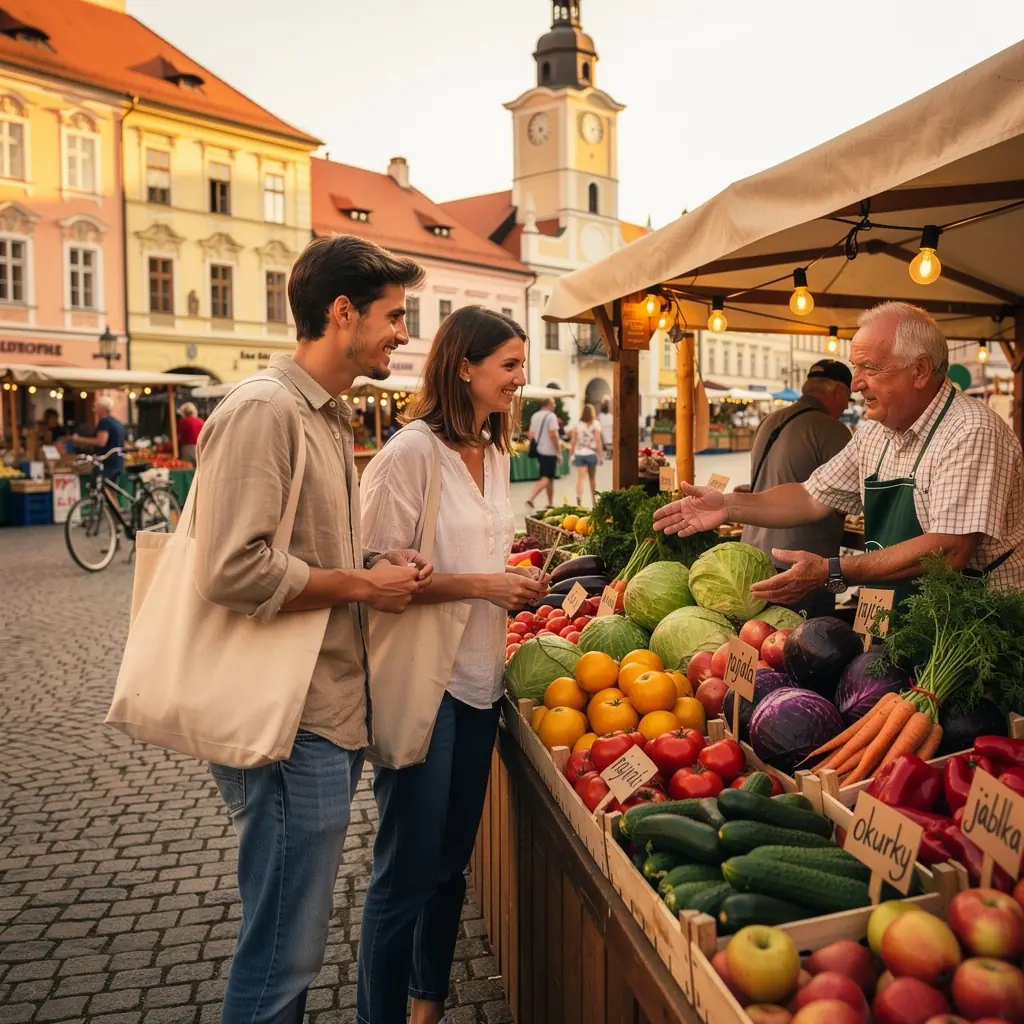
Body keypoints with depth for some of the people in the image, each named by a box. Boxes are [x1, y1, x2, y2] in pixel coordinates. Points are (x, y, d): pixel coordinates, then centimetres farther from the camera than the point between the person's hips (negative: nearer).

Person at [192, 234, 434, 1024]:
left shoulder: (330, 416, 14)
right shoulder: (263, 410, -17)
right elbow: (233, 570, -25)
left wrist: (380, 565, 4)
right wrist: (362, 585, -15)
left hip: (332, 711, 10)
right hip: (291, 723, -9)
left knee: (292, 944, 23)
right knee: (282, 957, 5)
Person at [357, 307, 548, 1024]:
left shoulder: (495, 454, 10)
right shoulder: (413, 453, -15)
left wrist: (515, 583, 2)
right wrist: (479, 586, -18)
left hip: (477, 676, 8)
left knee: (452, 862, 19)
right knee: (406, 872, 4)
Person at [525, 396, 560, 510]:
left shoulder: (534, 416, 12)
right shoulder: (551, 416, -12)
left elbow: (531, 434, 13)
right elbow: (553, 434, -19)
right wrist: (558, 449, -13)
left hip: (539, 450, 8)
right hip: (549, 451, -8)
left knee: (550, 478, 16)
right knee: (546, 478, -7)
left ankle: (550, 504, 19)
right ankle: (530, 499, -21)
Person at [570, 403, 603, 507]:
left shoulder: (577, 425, 4)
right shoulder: (595, 424, -2)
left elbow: (573, 442, 3)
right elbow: (598, 441, -7)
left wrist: (572, 455, 11)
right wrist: (601, 455, -3)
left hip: (579, 454, 1)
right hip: (591, 454, -1)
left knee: (581, 477, -5)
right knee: (592, 477, 16)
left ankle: (579, 498, -28)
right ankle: (594, 500, 30)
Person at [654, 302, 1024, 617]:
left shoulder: (971, 433, -16)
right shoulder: (875, 432, 10)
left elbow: (950, 550, -24)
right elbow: (813, 498, 14)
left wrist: (833, 572, -27)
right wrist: (730, 506, 1)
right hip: (903, 626, 7)